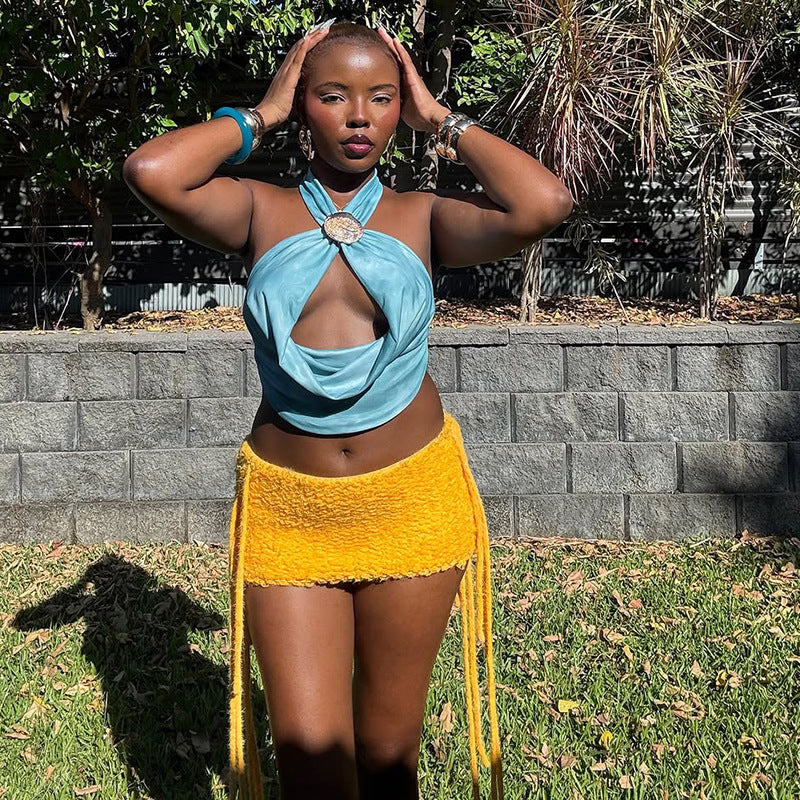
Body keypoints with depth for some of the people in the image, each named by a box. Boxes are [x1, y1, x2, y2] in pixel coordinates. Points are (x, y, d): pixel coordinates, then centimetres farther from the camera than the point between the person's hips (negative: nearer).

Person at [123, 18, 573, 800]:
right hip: (286, 512, 0)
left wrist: (442, 119, -5)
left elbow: (544, 203, -18)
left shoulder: (423, 216, 0)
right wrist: (259, 115, -5)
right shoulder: (261, 211, -1)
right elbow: (149, 170, -19)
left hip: (411, 507, 1)